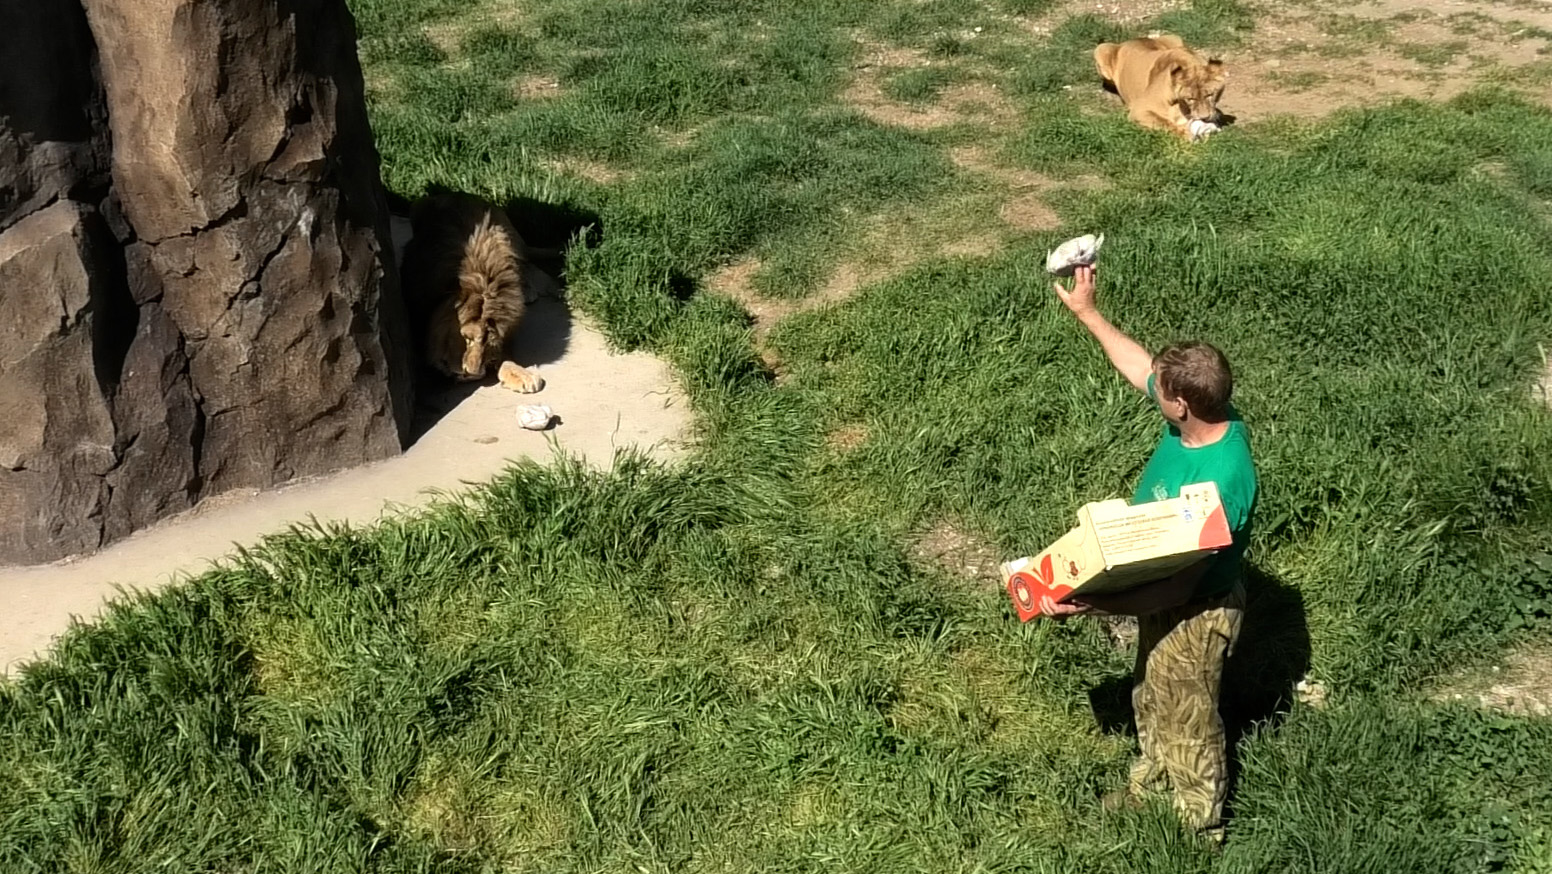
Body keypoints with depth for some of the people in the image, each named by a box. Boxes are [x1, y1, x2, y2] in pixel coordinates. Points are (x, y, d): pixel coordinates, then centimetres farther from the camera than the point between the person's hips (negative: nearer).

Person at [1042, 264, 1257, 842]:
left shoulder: (1221, 482, -40)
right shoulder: (1197, 416, -16)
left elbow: (1177, 586, -34)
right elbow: (1136, 364, 5)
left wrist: (1088, 605, -36)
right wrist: (1087, 312, 8)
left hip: (1194, 613, -8)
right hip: (1162, 591, 8)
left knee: (1187, 721, 17)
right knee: (1150, 700, 30)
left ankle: (1199, 829, 42)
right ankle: (1151, 781, 57)